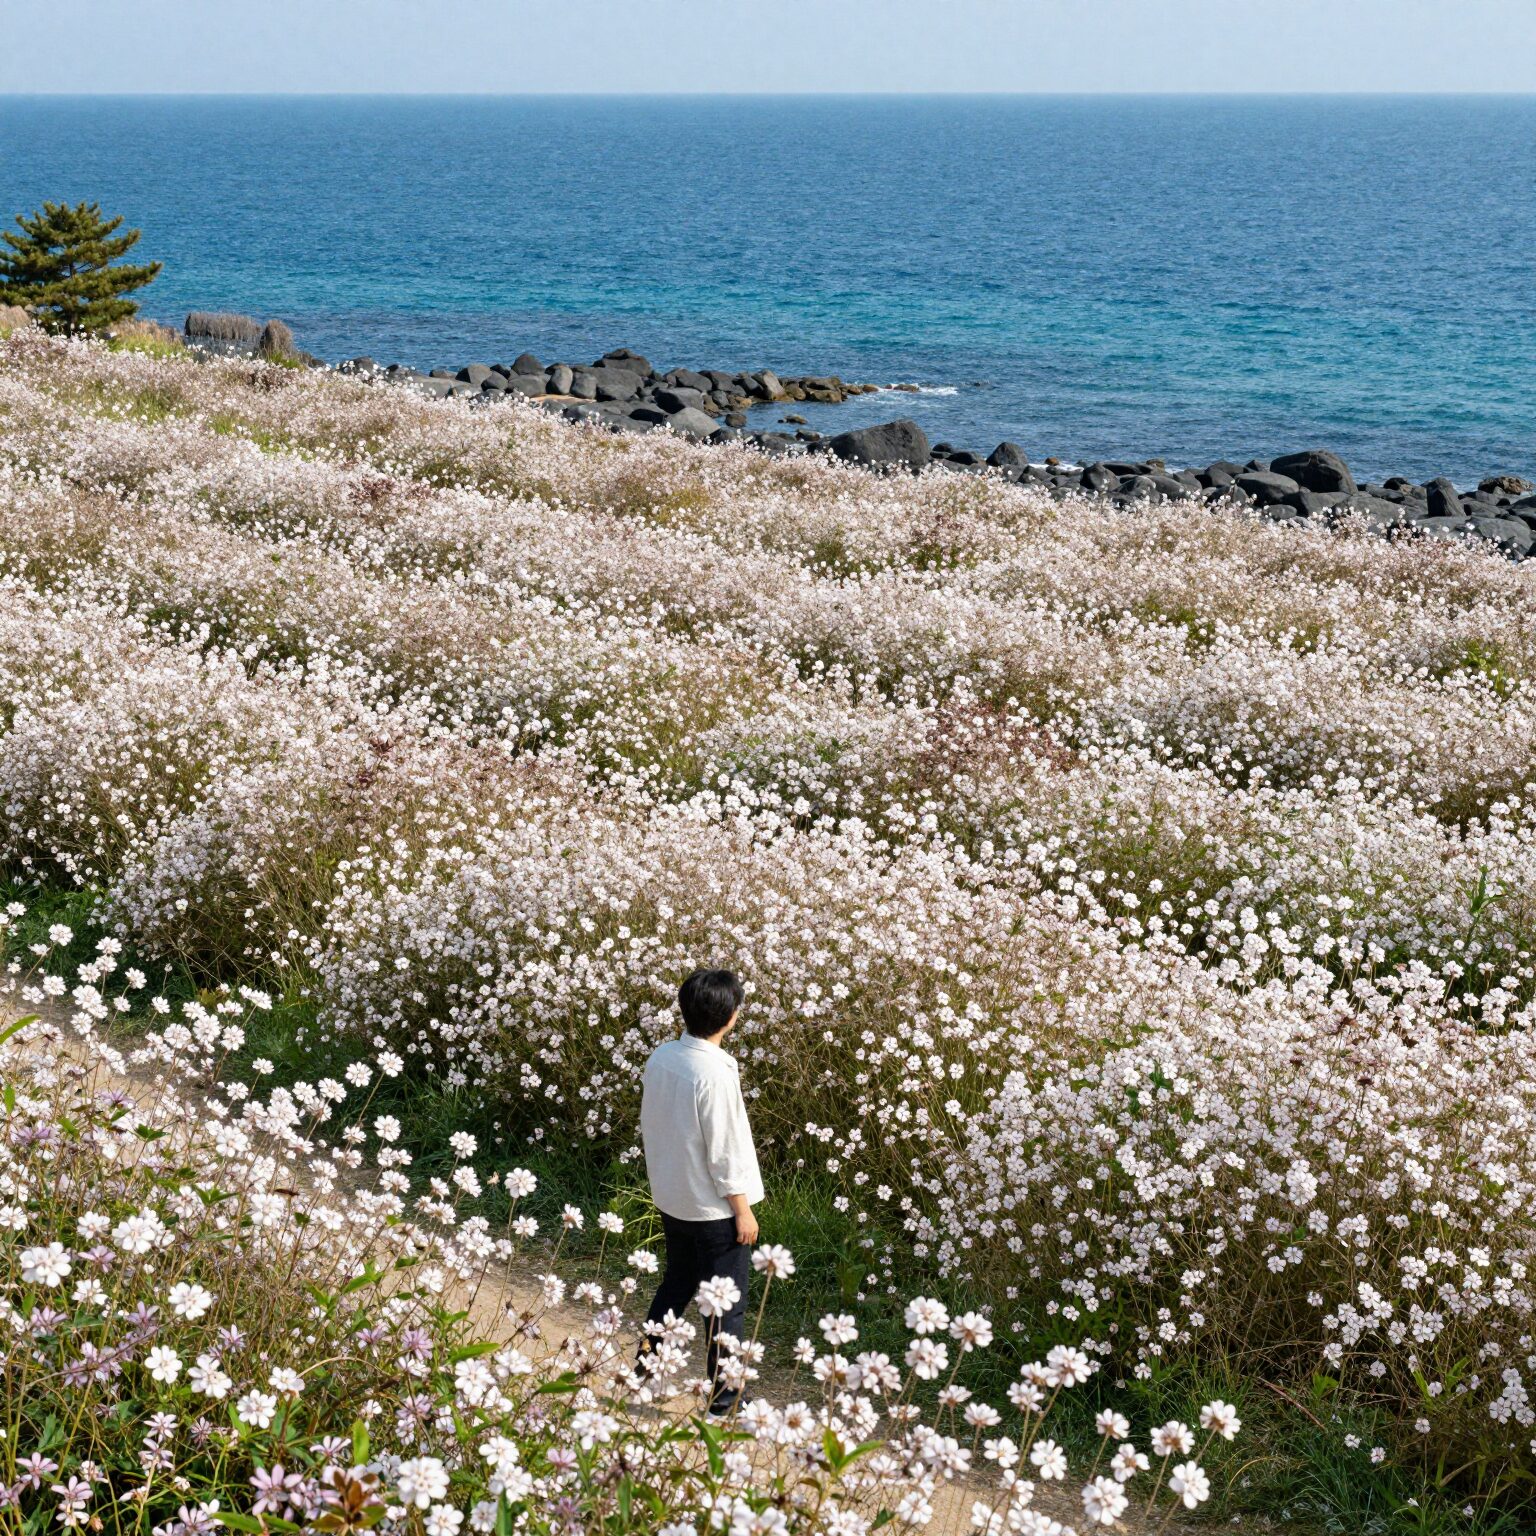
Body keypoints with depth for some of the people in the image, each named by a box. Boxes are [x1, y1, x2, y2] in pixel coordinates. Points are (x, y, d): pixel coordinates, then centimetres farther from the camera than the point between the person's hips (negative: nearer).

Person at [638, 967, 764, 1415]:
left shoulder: (660, 1058, -4)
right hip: (715, 1209, -7)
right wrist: (743, 1210, -11)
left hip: (672, 1199, 7)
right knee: (726, 1305, 7)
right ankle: (722, 1397, 17)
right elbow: (724, 1152, -22)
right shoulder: (715, 1075, -27)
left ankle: (643, 1372, 33)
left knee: (676, 1285, 24)